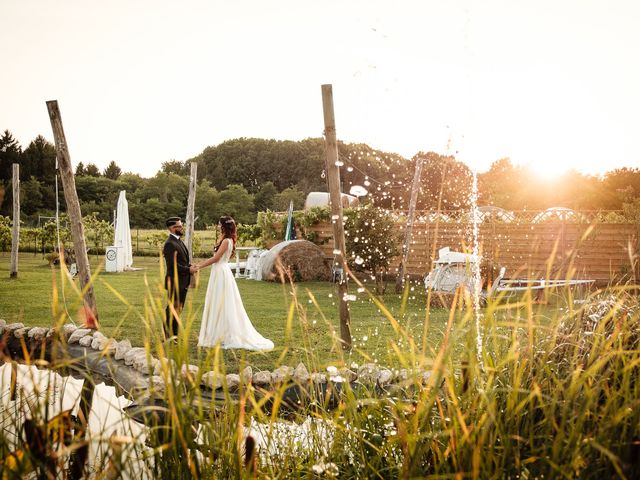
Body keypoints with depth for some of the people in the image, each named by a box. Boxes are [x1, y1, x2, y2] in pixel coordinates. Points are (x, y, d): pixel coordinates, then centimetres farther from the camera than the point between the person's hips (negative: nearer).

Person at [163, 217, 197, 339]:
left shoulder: (178, 241, 14)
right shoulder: (170, 244, -17)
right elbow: (172, 264, -23)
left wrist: (190, 266, 4)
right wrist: (188, 269, -18)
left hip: (182, 282, 10)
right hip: (175, 282, -10)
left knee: (178, 309, 15)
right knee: (172, 309, -3)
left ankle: (174, 335, 23)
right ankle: (168, 336, 4)